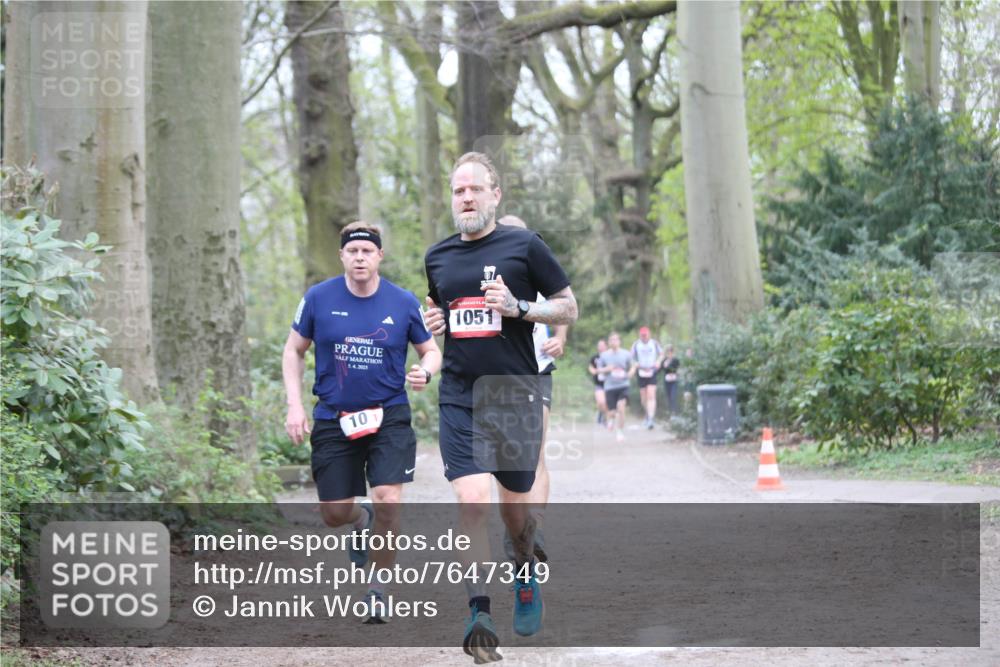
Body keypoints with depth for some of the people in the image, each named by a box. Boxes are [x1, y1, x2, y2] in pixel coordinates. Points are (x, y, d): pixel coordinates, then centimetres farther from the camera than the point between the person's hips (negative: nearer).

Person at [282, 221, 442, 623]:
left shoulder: (403, 303, -3)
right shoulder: (318, 299, -3)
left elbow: (431, 350, 9)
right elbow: (294, 351, 8)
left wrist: (425, 372, -14)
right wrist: (294, 406, -2)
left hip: (389, 416, -1)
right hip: (333, 419, 1)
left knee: (388, 500, -17)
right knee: (334, 514, 3)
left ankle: (379, 587, 3)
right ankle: (362, 520, 43)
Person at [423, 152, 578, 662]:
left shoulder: (524, 246, -2)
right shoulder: (437, 257, 10)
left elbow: (569, 309, 1)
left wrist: (518, 307, -15)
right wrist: (433, 322, 3)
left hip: (516, 395, -2)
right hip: (459, 398, 2)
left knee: (514, 506, 9)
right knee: (471, 502, -15)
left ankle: (526, 577, 41)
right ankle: (479, 615, -16)